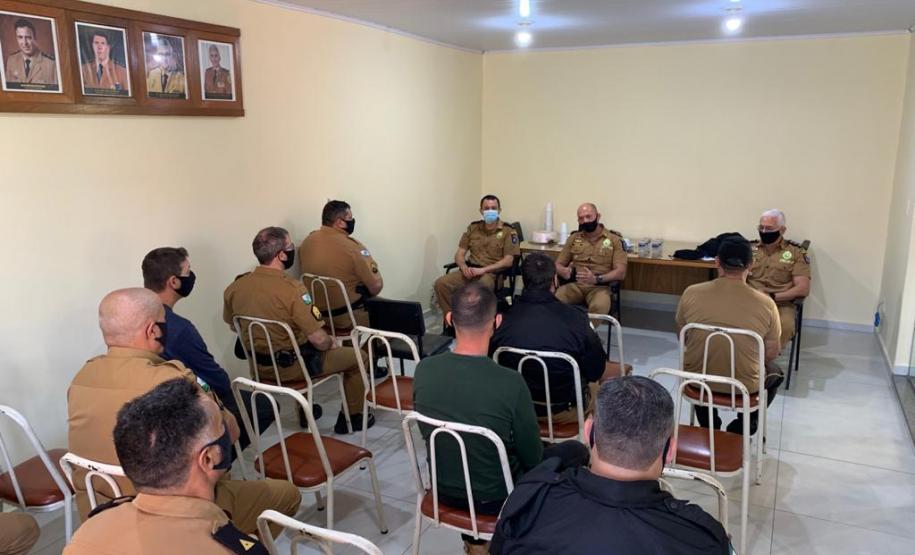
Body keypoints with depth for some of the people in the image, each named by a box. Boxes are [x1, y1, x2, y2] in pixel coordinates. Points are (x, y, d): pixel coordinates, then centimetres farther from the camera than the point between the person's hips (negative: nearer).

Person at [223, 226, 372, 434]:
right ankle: (351, 418, 26)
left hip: (258, 366, 7)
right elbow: (320, 340, -27)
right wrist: (331, 343, -4)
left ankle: (305, 412, 46)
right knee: (356, 356, 12)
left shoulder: (235, 287, -9)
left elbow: (233, 326, 9)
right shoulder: (292, 290, -28)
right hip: (291, 367, -7)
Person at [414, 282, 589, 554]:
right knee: (575, 451, 17)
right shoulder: (511, 382, -30)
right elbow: (532, 459, -15)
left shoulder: (423, 369, -16)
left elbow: (428, 432, 2)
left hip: (444, 488, 5)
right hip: (495, 497, -4)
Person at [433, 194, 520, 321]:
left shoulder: (508, 231, 1)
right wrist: (464, 267, -11)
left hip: (493, 274, -4)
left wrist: (483, 269, -17)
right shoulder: (473, 228, 14)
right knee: (441, 283, -21)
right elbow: (459, 254, 13)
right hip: (470, 272, 5)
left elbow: (508, 261, -8)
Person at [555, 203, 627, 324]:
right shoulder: (573, 238, 15)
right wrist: (564, 271, -10)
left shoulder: (614, 240, 6)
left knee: (600, 306, -38)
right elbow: (558, 264, 17)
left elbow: (620, 273, -2)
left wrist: (597, 279, -20)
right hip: (574, 285, 2)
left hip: (599, 287, -2)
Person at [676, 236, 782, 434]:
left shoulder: (691, 293, -12)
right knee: (775, 373, 32)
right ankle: (739, 430, 23)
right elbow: (771, 353, -3)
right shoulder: (766, 304, -15)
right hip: (743, 387, -1)